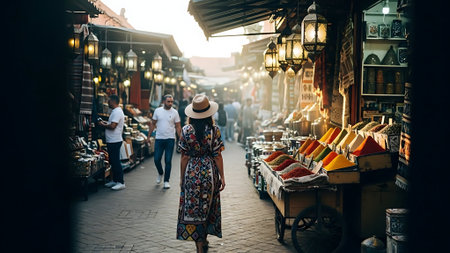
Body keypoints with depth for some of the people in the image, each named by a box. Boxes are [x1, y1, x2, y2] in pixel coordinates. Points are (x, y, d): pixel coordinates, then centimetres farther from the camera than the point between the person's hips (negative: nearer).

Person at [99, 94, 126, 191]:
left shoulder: (117, 112, -17)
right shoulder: (115, 111, 17)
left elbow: (112, 126, -25)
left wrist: (103, 125, -10)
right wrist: (105, 123, 11)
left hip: (115, 141, -11)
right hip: (111, 141, 11)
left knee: (116, 162, -8)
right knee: (113, 161, 16)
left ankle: (121, 183, -4)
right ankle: (114, 181, 24)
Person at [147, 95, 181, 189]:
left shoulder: (174, 112, -1)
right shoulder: (157, 111, 3)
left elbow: (178, 126, 1)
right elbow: (153, 124, 9)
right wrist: (149, 136, 5)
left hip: (170, 139, -1)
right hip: (159, 139, 2)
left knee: (168, 161, 0)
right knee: (157, 159, 3)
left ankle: (166, 181, 10)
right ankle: (160, 173, 33)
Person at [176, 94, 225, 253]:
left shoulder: (186, 130, -8)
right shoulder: (214, 130, -9)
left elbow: (184, 157, -4)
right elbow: (217, 156, -6)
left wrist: (182, 177, 6)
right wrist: (222, 177, 3)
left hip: (191, 172, -1)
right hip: (209, 172, 1)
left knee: (193, 207, 7)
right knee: (207, 207, 17)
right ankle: (203, 240, 31)